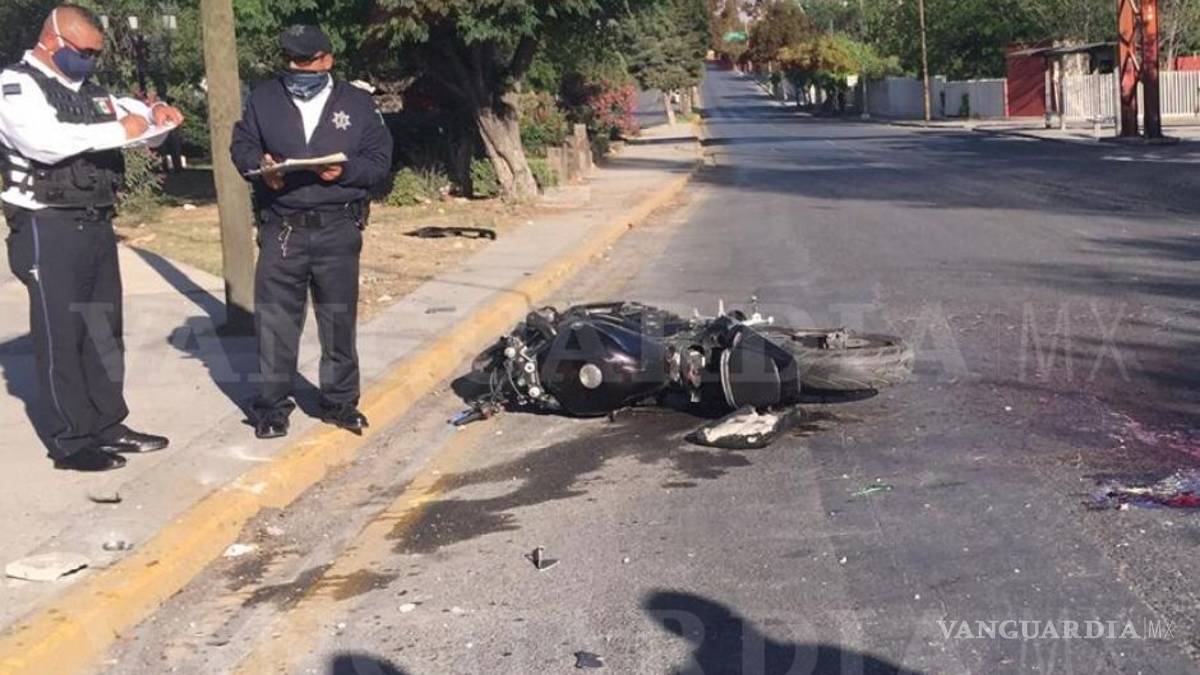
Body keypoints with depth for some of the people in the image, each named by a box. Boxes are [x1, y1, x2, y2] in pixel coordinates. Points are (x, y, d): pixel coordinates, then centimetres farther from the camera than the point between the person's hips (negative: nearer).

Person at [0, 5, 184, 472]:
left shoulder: (90, 92, 15)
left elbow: (125, 114, 28)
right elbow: (44, 141, -26)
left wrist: (154, 114, 4)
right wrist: (116, 132, -23)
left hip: (96, 225, 8)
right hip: (49, 231, -8)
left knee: (103, 329, 13)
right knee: (60, 337, -1)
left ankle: (107, 424, 23)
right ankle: (70, 442, 7)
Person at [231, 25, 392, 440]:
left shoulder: (358, 104, 5)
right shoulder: (263, 99, 8)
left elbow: (380, 160, 3)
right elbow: (241, 146, 10)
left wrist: (345, 171, -16)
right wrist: (259, 165, -12)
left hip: (338, 230, 0)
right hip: (281, 229, 1)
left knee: (339, 319, 7)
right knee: (275, 319, 1)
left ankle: (340, 401, 20)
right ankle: (273, 404, 12)